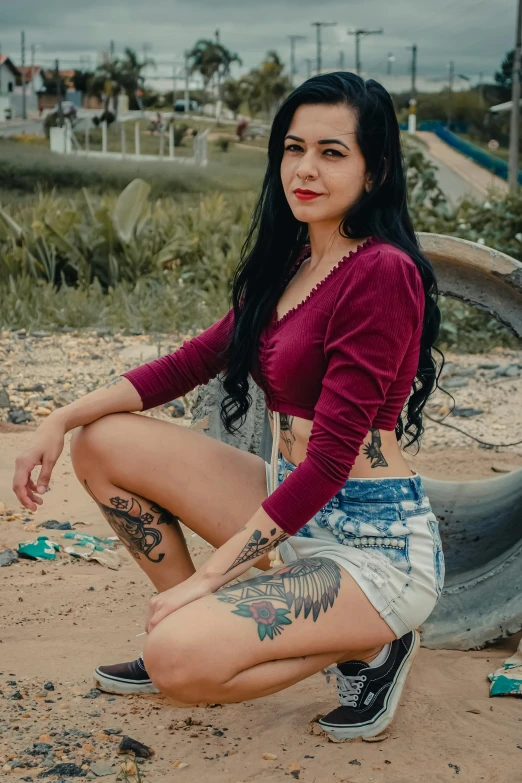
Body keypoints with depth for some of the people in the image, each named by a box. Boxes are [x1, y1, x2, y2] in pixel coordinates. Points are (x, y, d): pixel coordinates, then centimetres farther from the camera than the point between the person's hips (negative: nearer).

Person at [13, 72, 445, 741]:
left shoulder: (383, 272, -19)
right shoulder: (289, 262, 9)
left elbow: (329, 456, -22)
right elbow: (195, 359, 13)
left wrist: (212, 573, -20)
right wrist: (65, 417, 2)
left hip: (374, 544, -8)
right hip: (291, 506, 9)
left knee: (180, 661, -26)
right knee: (104, 442, 3)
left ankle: (369, 644, -1)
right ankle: (199, 623, 13)